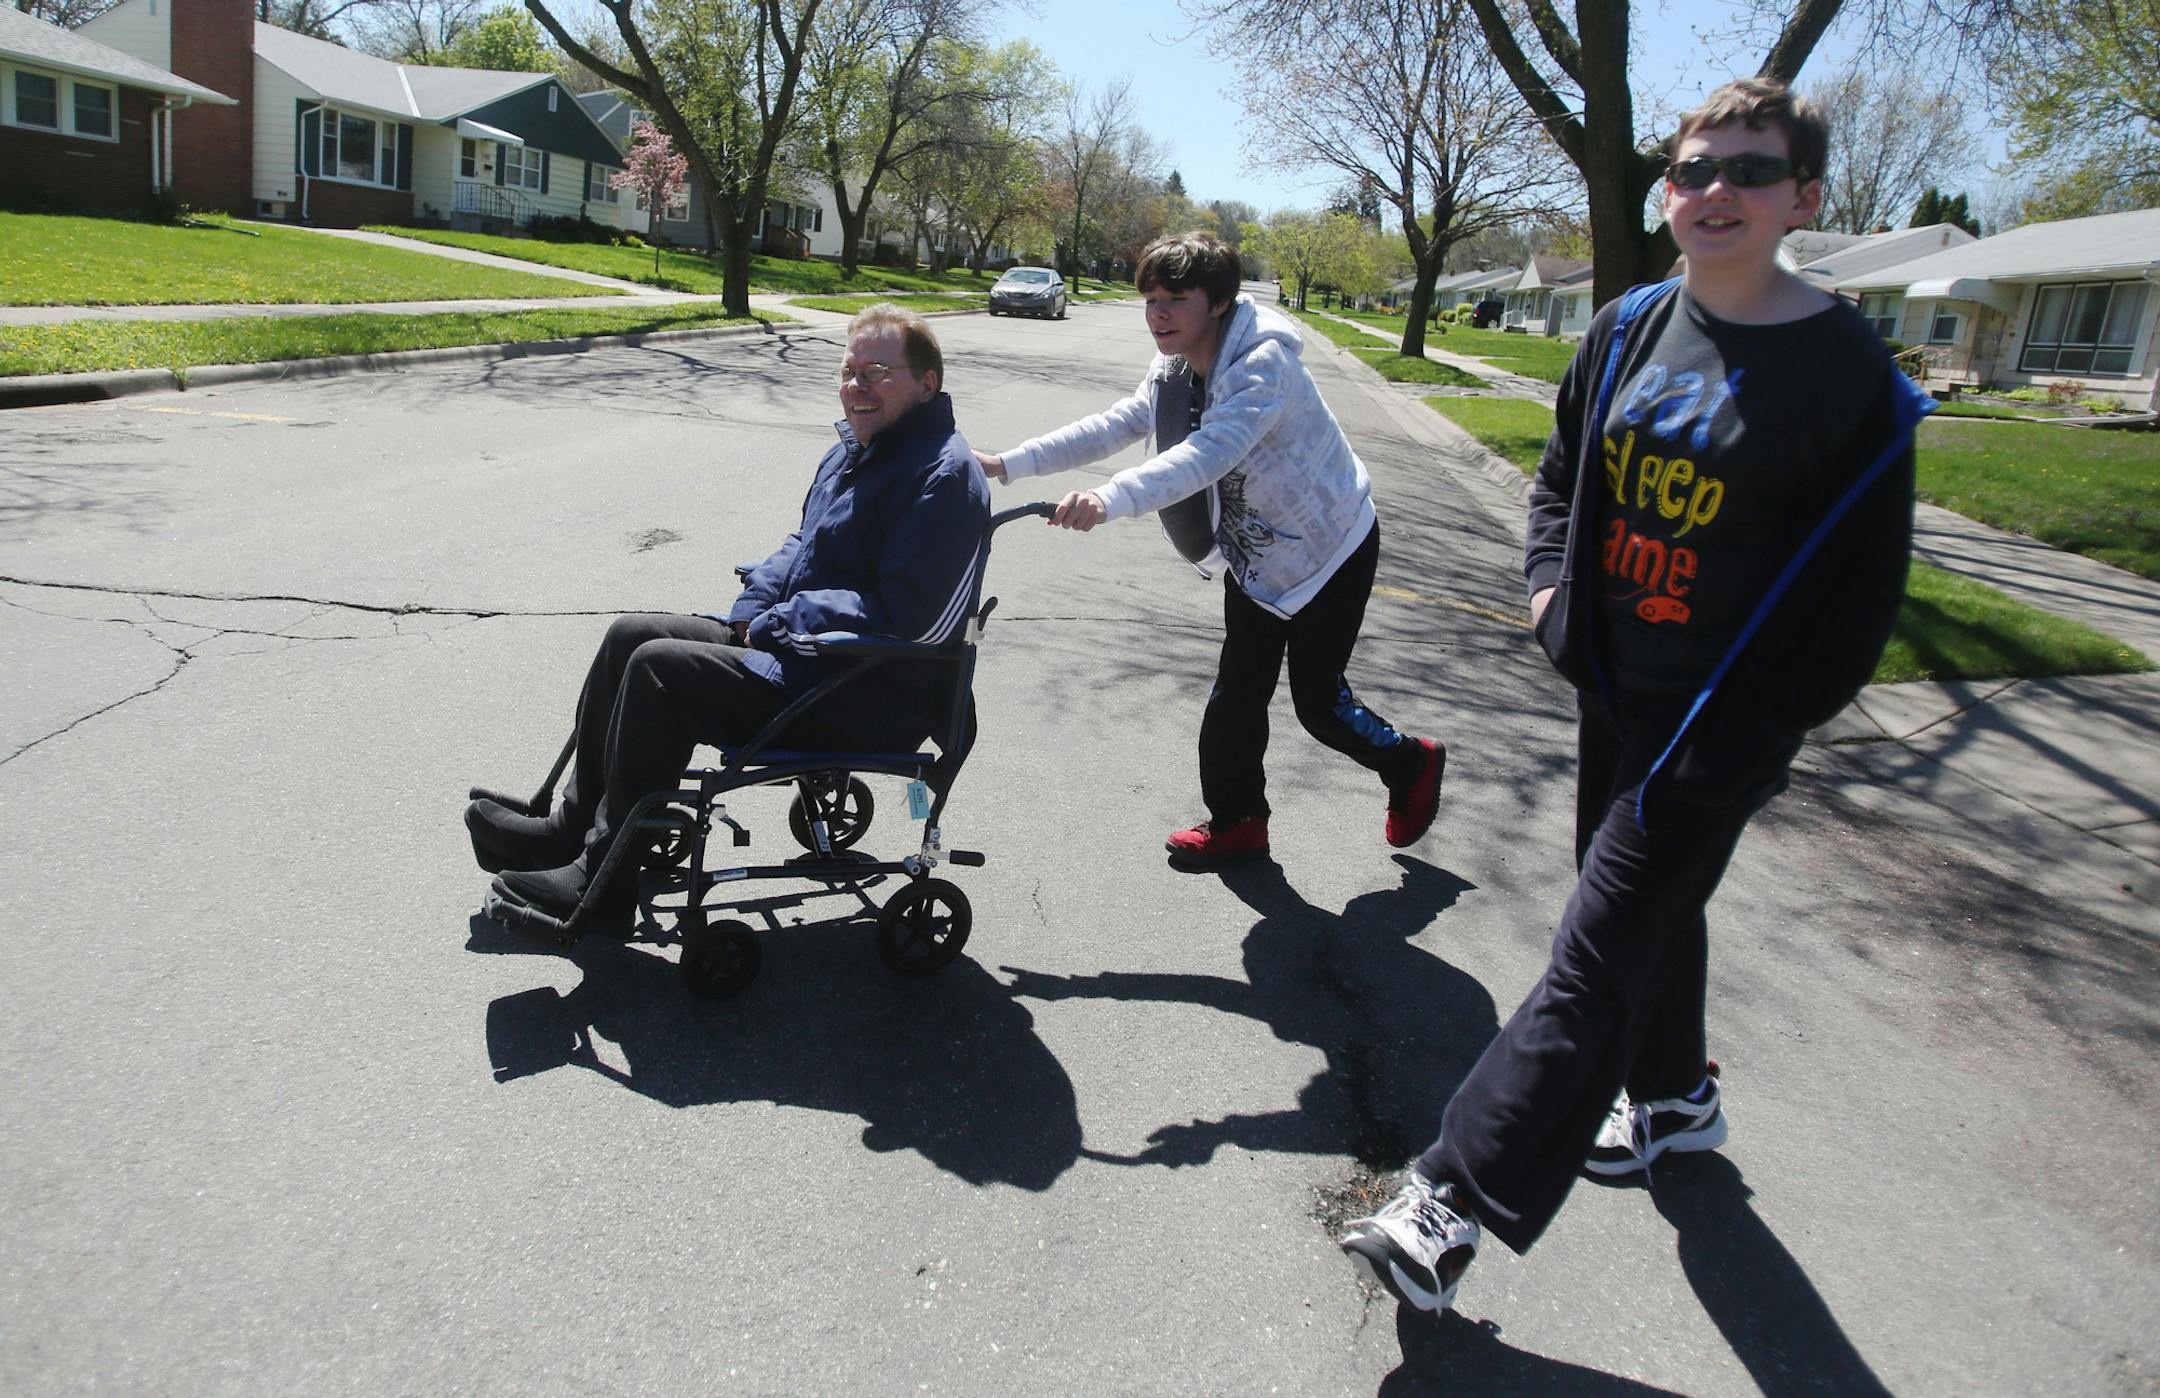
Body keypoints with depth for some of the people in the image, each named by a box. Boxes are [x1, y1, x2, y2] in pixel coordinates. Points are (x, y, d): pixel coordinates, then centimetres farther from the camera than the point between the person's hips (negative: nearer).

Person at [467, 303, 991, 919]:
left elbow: (899, 612, -26)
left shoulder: (944, 475, -18)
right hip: (793, 641, 10)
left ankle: (605, 878, -8)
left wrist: (777, 623, -16)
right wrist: (754, 608, 3)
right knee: (630, 635, 8)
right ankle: (573, 825, 15)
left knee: (659, 667, -19)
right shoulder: (855, 449, 13)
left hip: (870, 700, -10)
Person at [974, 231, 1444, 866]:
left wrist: (1109, 499, -62)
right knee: (1238, 692, 8)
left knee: (1319, 699, 1)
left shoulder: (1264, 366, -30)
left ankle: (1413, 765, 29)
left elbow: (1209, 452, -47)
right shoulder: (1175, 372, -3)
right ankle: (1237, 822, 23)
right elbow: (1111, 426, -9)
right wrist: (1006, 464, -20)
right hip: (1254, 552, 8)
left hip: (1329, 547, -7)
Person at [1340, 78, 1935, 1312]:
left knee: (1596, 957, -5)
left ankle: (1453, 1208, 0)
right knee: (1652, 908, 23)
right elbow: (1564, 472, 17)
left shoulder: (1849, 374, -14)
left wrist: (1766, 729, -13)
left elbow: (1862, 585, -10)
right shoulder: (1629, 331, 2)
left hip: (1722, 723, -6)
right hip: (1614, 688, 6)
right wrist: (1551, 579, 0)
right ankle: (1677, 1098, 47)